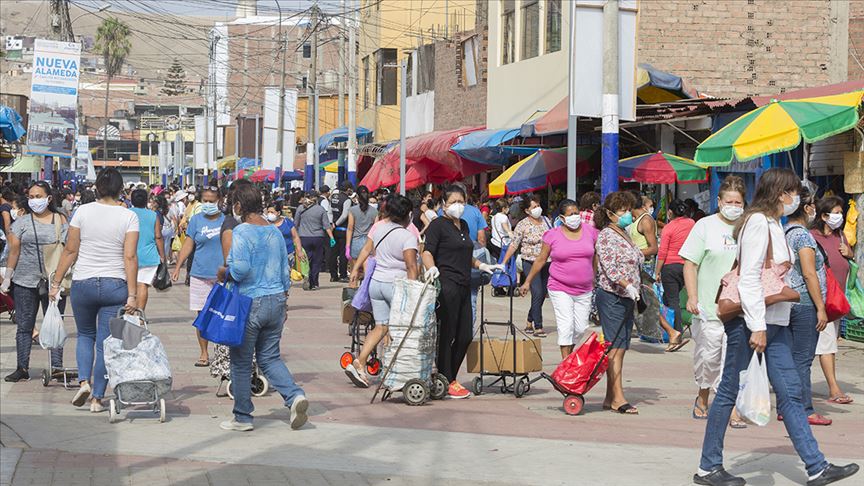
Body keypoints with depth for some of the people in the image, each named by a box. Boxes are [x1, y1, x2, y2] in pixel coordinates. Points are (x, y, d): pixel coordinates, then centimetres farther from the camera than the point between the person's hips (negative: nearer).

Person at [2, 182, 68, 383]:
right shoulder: (22, 223, 6)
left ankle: (57, 366, 5)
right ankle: (22, 368, 9)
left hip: (54, 281, -1)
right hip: (25, 282, 1)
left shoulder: (60, 221, 5)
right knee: (24, 326, 4)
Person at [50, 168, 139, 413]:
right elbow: (130, 257, -10)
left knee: (85, 335, 21)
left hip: (83, 283, 1)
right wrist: (132, 294, -9)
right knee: (106, 342, 7)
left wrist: (56, 282, 8)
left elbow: (70, 250, -1)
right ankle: (97, 398, 7)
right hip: (115, 285, -1)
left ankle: (84, 381, 1)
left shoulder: (83, 211, -3)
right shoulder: (129, 217, -4)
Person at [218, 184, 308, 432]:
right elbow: (285, 270, 14)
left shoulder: (242, 232, -13)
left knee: (241, 362, 6)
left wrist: (225, 273, -4)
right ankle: (295, 395, -8)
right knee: (270, 357, 15)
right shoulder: (275, 232, 10)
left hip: (251, 302, -7)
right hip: (277, 300, 7)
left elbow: (241, 268, -24)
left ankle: (243, 417, 13)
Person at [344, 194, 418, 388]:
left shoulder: (379, 227, 4)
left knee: (381, 326, 10)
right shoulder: (408, 237, -14)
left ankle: (359, 363, -3)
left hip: (376, 282, 6)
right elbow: (411, 267, -18)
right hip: (396, 284, -6)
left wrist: (355, 269, 23)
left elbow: (366, 249, 13)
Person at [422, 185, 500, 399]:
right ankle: (447, 383, 2)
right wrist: (432, 267, -33)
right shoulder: (438, 225, -5)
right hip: (446, 286, -8)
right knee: (446, 335, -4)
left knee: (465, 336, 9)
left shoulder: (464, 225, 19)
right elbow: (427, 252, -15)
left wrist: (483, 266, 21)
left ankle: (450, 378, 21)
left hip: (464, 285, 8)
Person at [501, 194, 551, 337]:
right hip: (530, 263, -5)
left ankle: (529, 323, 24)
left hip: (546, 264, 6)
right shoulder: (523, 225, -8)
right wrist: (504, 263, -11)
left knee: (542, 295, 9)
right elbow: (513, 245, -7)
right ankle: (538, 327, -9)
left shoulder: (546, 220, 7)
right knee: (538, 293, -14)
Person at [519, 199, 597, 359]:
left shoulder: (590, 231, 3)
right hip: (560, 290, -3)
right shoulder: (553, 235, -4)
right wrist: (528, 281, 9)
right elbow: (541, 260, 6)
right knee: (566, 326, -11)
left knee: (581, 328, 6)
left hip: (584, 290, 3)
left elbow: (595, 258, 14)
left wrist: (595, 281, 19)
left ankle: (569, 352, 30)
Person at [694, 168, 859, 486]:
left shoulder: (773, 225, 17)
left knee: (790, 394, 6)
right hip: (750, 321, -9)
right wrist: (757, 327, -22)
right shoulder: (757, 222, -14)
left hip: (774, 323, 10)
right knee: (729, 391, -1)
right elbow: (749, 278, -20)